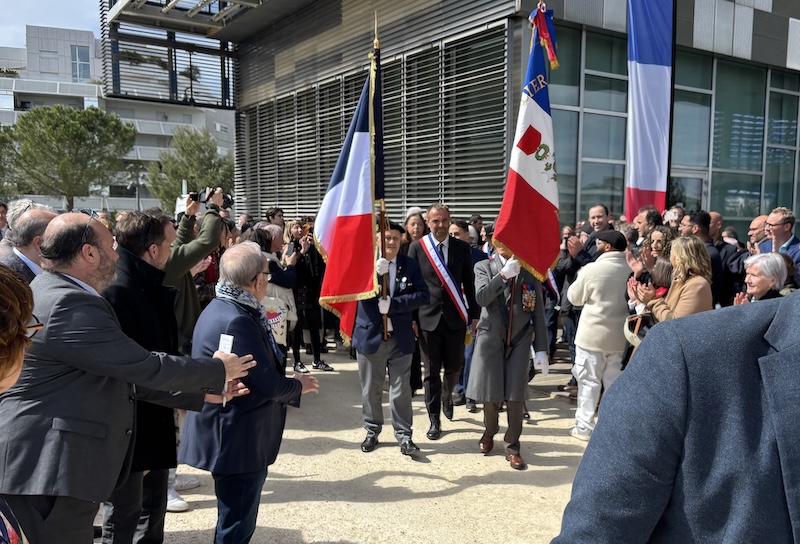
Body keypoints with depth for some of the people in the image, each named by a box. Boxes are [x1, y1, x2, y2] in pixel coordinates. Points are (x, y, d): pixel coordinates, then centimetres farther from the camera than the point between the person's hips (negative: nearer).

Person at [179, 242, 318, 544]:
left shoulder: (219, 308, 7)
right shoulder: (237, 320, -26)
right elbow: (269, 385, -24)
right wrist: (299, 385, -6)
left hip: (228, 434, 10)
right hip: (238, 440, -10)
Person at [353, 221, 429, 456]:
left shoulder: (410, 265, 1)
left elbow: (423, 295, -8)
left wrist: (393, 304, -19)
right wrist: (375, 272, -28)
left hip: (400, 337, 0)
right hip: (370, 335, 0)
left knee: (401, 389, 5)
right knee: (370, 389, 11)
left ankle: (403, 435, 14)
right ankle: (372, 431, 26)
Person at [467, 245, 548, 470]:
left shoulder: (531, 270, 2)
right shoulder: (483, 267, 1)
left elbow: (538, 311, 2)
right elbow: (481, 297, -16)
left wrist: (541, 347, -1)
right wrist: (504, 274, -25)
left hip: (519, 340, 0)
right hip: (491, 338, 0)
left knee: (515, 396, -1)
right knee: (490, 393, 9)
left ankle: (512, 447, 16)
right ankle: (489, 433, 36)